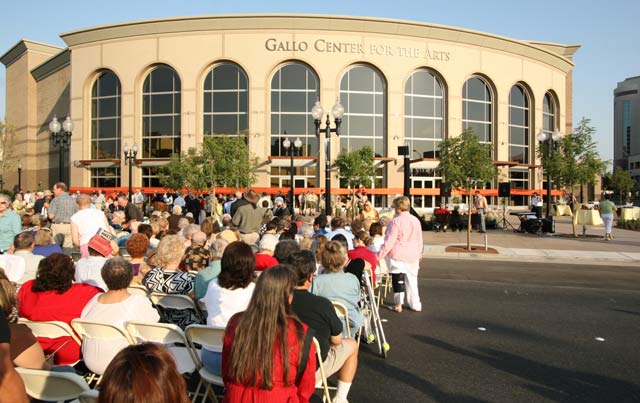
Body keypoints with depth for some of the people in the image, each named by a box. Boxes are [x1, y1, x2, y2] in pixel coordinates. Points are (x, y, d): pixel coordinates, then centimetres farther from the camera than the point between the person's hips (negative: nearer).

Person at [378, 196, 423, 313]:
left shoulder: (396, 221, -13)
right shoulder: (416, 220, 6)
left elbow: (389, 241, -16)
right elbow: (420, 241, 14)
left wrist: (380, 255, -11)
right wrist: (419, 254, 25)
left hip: (398, 256, -5)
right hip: (413, 256, 6)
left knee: (398, 279, 4)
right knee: (412, 279, 13)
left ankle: (398, 305, 9)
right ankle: (415, 304, 20)